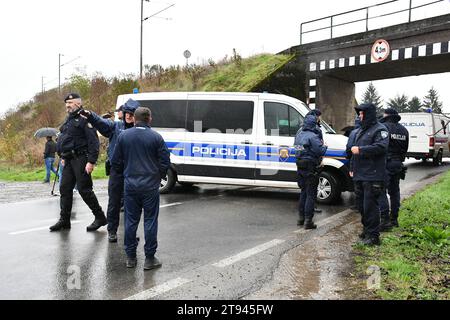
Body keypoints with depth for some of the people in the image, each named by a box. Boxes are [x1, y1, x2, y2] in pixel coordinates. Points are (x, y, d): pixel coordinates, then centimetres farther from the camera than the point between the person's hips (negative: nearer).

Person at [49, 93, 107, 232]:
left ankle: (100, 217, 7)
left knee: (84, 189, -6)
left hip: (80, 159, -9)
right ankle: (64, 220, 17)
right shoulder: (69, 119, 18)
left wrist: (91, 161, -23)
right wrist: (63, 157, 22)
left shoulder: (84, 118, -11)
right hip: (69, 160, 9)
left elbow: (93, 141, -18)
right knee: (64, 188, 9)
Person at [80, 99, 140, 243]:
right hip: (116, 170, 1)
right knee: (114, 202, 8)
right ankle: (112, 230, 23)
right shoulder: (116, 126, 5)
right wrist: (89, 115, -30)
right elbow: (101, 122, -11)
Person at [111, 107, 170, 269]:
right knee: (150, 221, 5)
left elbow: (116, 161, 5)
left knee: (131, 221, 12)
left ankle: (130, 257, 20)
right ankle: (149, 258, 10)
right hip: (150, 186, -2)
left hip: (130, 186, 3)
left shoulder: (123, 136, 2)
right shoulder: (156, 137, -6)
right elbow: (165, 162, -5)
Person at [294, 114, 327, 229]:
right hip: (310, 168, -8)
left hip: (300, 167, 8)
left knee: (303, 192, 19)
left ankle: (301, 217, 25)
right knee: (311, 194, 0)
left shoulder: (299, 134, 9)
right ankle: (308, 221, 1)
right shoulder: (312, 136, -17)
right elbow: (320, 151, -20)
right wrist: (324, 146, 2)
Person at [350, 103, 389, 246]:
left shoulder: (379, 129, -7)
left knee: (370, 205, -8)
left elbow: (381, 147, -24)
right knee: (361, 204, 15)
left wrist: (360, 150, -20)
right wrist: (353, 168, 21)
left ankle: (373, 235, 0)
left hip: (372, 176, -9)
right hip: (359, 175, 9)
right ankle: (366, 230, 29)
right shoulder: (360, 131, 20)